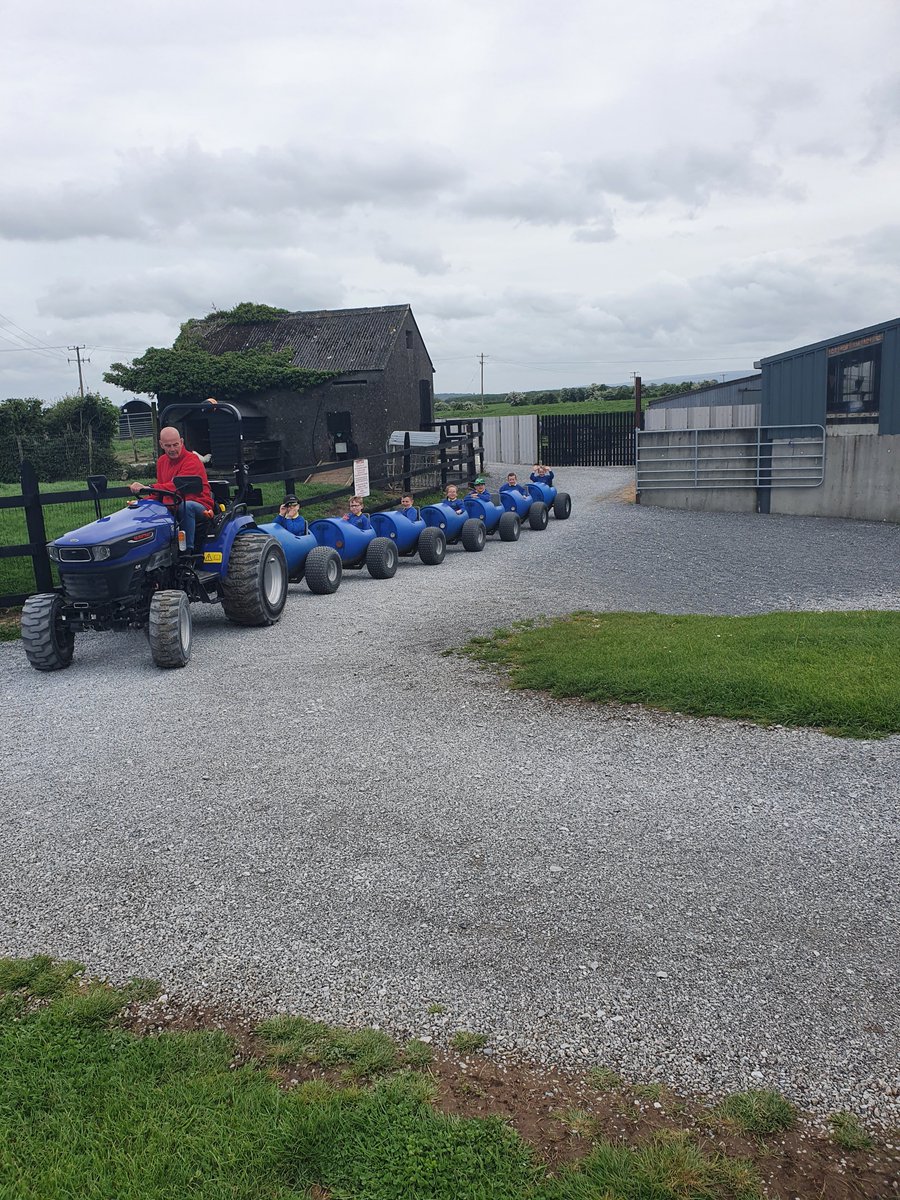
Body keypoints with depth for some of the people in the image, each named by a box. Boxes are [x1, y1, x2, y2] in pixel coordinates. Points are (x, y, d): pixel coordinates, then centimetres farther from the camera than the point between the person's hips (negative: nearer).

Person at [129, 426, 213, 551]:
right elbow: (160, 487, 17)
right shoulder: (162, 461, 14)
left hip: (198, 505, -6)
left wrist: (148, 488, -37)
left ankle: (187, 550, -34)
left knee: (186, 506, -40)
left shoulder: (192, 461, -12)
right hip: (171, 507, 7)